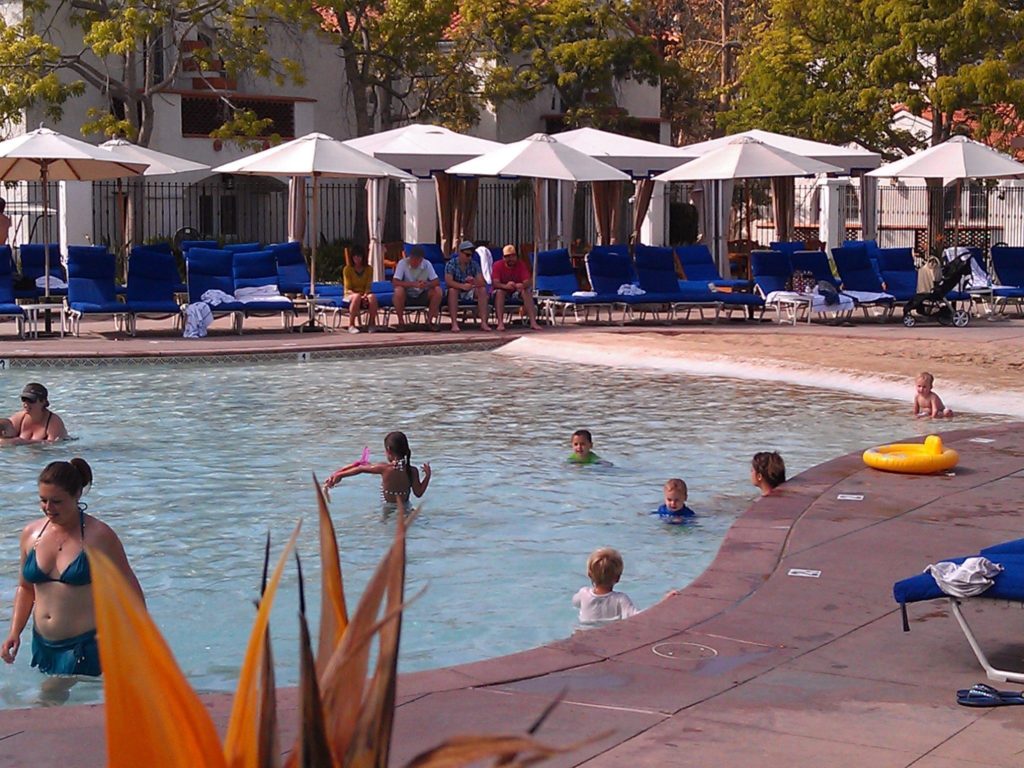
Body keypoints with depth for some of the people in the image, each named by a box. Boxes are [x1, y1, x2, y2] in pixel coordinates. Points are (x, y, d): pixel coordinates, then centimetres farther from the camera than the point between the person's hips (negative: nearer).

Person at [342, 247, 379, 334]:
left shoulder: (368, 269, 6)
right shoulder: (347, 269, -2)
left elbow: (368, 287, 1)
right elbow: (348, 289, -5)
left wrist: (365, 295, -22)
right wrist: (357, 294, -23)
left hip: (364, 295, 2)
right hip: (350, 295, -2)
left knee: (372, 297, -34)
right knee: (357, 297, -40)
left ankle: (371, 324, -21)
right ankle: (351, 325, -36)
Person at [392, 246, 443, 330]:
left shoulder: (427, 264, -7)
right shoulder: (402, 263, -14)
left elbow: (437, 282, -11)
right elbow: (395, 282, -23)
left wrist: (427, 284, -34)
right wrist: (413, 284, -34)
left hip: (422, 295, 2)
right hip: (407, 296, -2)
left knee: (437, 291, -23)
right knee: (399, 290, -34)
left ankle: (430, 320, -9)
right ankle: (401, 322, -18)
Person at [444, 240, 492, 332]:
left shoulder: (474, 265, -1)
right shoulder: (451, 264, -11)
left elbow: (482, 282, -10)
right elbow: (448, 281, -25)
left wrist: (473, 281, -34)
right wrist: (462, 286, -40)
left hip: (470, 292, 3)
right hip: (456, 291, -3)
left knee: (482, 290, -23)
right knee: (452, 290, -35)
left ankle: (483, 322, -27)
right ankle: (454, 323, -41)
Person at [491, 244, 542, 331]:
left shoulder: (521, 264, -8)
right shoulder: (498, 266, -12)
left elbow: (528, 282, -18)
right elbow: (495, 283, -25)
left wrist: (523, 285, -45)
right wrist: (505, 286, -48)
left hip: (517, 291, 2)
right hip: (503, 291, -2)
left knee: (527, 291, -29)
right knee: (499, 292, -35)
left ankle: (533, 322, -37)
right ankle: (500, 323, -45)